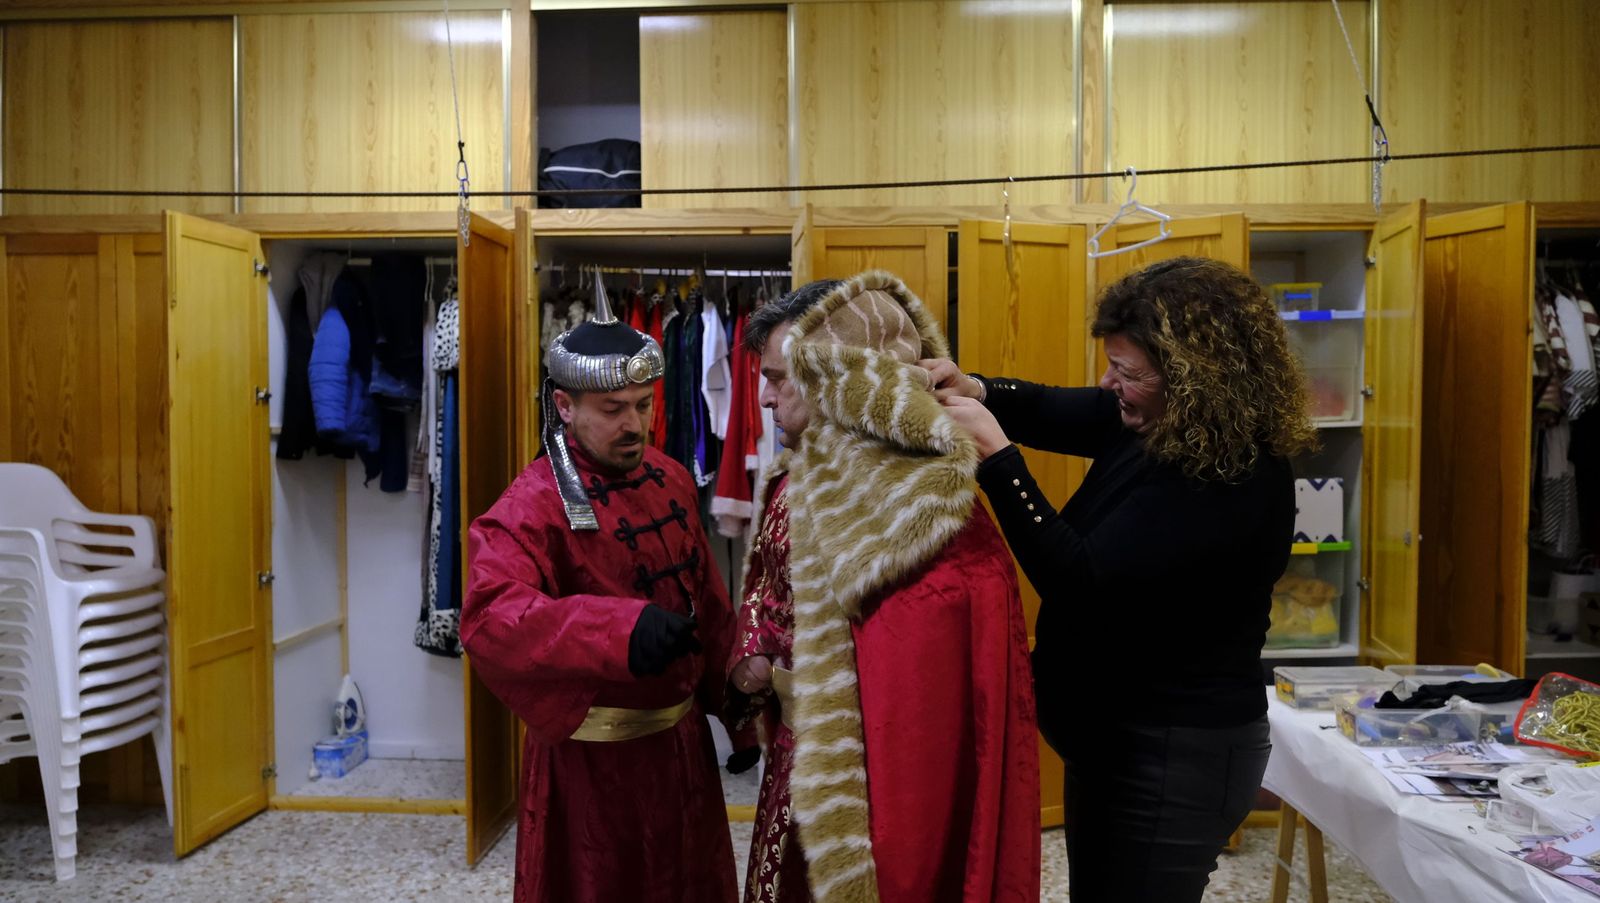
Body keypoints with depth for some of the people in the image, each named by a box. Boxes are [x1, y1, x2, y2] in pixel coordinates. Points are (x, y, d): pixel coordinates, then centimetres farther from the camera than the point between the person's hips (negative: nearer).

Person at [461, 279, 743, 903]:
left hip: (682, 735, 7)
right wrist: (620, 629, -47)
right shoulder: (536, 503, -19)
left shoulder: (672, 480, 3)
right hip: (593, 754, -6)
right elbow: (489, 616, -34)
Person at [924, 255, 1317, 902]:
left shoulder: (1234, 481, -28)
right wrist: (975, 391, -12)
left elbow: (1080, 586, -32)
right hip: (1114, 732, 9)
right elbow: (1050, 411, 9)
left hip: (1177, 754, -9)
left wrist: (995, 456, -33)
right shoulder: (1149, 421, -3)